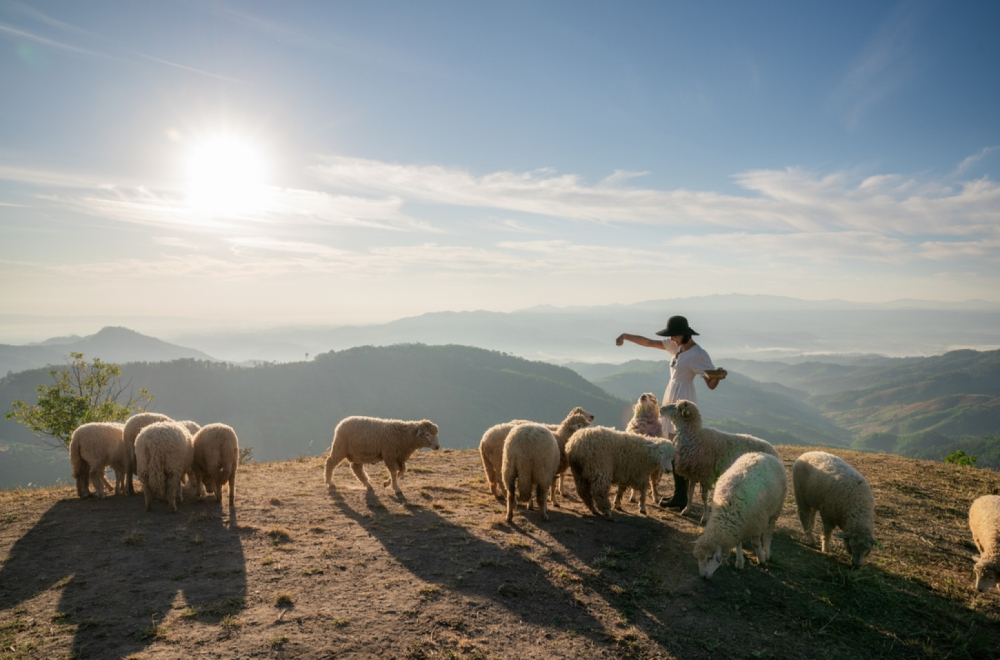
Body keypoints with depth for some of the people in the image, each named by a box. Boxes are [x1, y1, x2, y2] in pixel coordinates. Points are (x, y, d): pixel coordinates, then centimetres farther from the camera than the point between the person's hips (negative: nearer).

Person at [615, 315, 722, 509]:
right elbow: (649, 342, 14)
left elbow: (711, 384, -16)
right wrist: (626, 336, 6)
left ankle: (681, 498, 2)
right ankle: (679, 495, 22)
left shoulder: (698, 354, -16)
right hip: (672, 401, 9)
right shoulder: (676, 346, 7)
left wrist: (718, 376, -37)